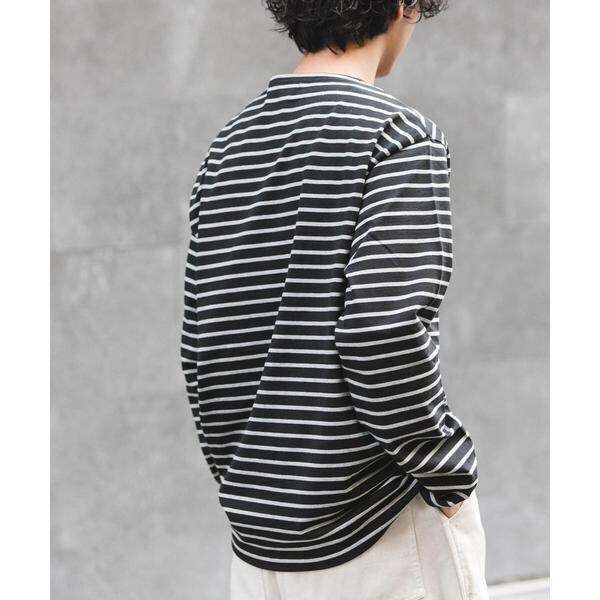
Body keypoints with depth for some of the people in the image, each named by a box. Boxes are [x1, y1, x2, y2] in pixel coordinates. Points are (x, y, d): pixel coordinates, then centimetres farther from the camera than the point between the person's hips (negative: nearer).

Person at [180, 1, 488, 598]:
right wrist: (452, 471, -9)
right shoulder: (399, 135, -13)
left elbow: (201, 350, 9)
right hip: (384, 528, -6)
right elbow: (385, 339, -23)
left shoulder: (227, 145, 7)